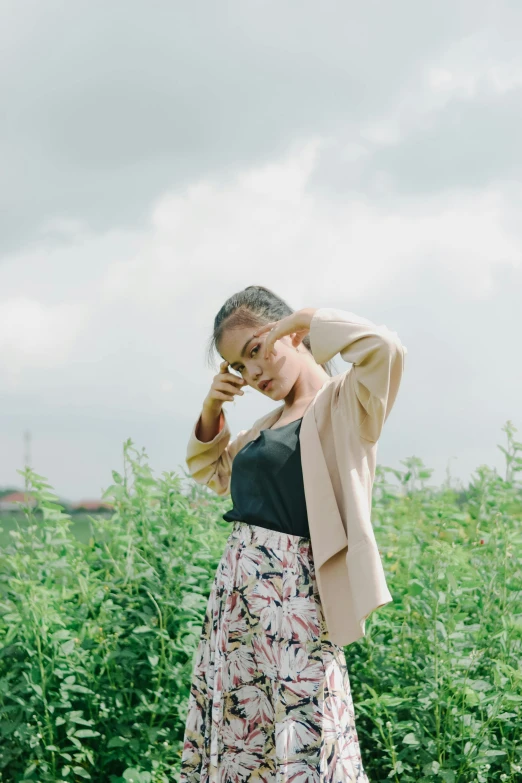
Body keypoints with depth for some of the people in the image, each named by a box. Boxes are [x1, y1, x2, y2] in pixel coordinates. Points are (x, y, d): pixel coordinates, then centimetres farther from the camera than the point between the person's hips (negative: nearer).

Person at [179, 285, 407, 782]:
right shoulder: (268, 424, 18)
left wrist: (308, 318, -10)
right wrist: (212, 410, 15)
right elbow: (207, 470, 34)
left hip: (293, 594, -8)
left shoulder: (342, 403, -4)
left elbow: (385, 348, -24)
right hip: (234, 591, 8)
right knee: (234, 728, 10)